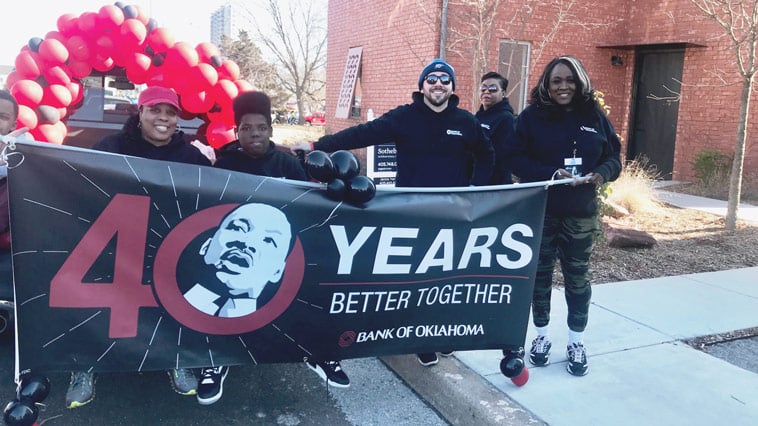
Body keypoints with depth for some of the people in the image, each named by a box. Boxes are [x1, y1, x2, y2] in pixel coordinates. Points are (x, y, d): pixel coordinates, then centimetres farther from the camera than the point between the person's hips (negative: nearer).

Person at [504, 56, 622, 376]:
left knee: (577, 276, 8)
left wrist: (601, 174, -14)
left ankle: (576, 343, 23)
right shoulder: (531, 116, -3)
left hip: (581, 212, 2)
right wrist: (552, 174, -21)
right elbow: (514, 158, -9)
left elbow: (614, 156, 8)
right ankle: (541, 336, 26)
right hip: (539, 210, -1)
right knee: (540, 273, 8)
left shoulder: (594, 115, 4)